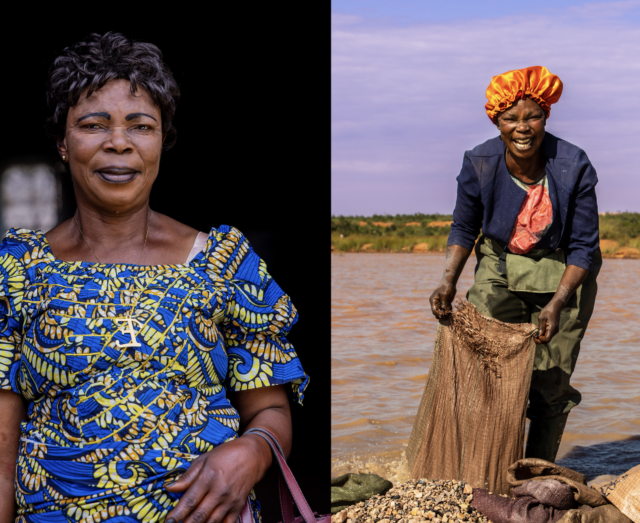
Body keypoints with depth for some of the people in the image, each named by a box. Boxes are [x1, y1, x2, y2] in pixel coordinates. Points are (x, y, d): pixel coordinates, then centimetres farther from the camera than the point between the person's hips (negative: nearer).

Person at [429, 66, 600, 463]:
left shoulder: (573, 167, -20)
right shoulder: (479, 164, -14)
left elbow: (584, 247, -13)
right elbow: (464, 228, 2)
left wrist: (557, 303, -25)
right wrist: (450, 280, -14)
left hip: (562, 276, -1)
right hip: (500, 270, 2)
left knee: (550, 382, -2)